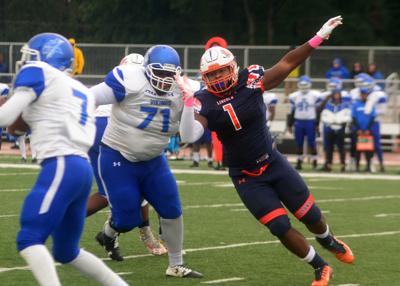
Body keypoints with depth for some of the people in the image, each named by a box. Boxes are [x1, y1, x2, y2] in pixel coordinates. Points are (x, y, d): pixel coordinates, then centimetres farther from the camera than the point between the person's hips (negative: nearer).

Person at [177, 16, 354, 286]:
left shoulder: (251, 82, -12)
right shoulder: (204, 104, -16)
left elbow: (287, 64, -8)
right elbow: (188, 136, -32)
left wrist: (318, 38, -15)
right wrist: (188, 100, -42)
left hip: (274, 164, 2)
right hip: (247, 179, -2)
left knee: (310, 215, 12)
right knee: (281, 227, -6)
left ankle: (329, 242, 48)